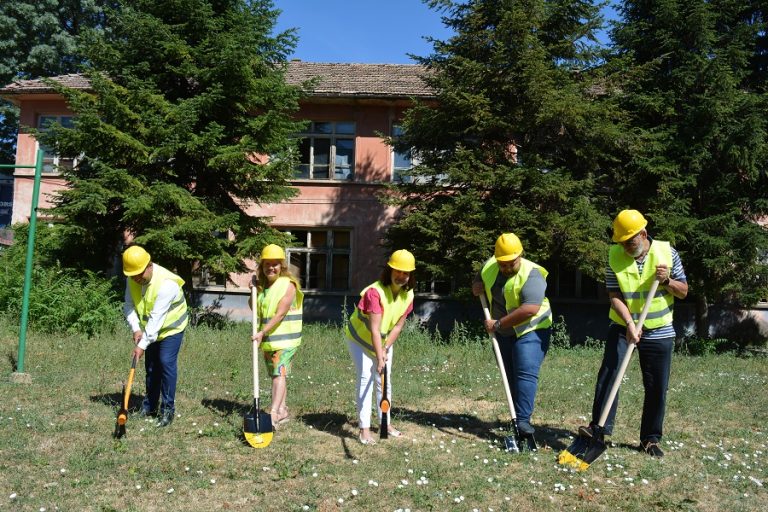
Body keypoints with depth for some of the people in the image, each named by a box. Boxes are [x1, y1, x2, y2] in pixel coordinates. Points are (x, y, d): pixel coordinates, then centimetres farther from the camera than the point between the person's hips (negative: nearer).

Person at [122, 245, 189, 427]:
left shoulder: (166, 283, -34)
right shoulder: (132, 279, -11)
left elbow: (156, 318, -34)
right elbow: (129, 306, -5)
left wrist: (142, 345, -33)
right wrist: (136, 328, -21)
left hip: (171, 327, -7)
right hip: (150, 330, 7)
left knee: (166, 363, -16)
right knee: (151, 366, 12)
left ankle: (168, 409, -5)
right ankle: (149, 406, 25)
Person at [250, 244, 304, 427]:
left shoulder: (288, 285, -13)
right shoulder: (262, 285, 10)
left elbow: (280, 314, -20)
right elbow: (254, 308, 17)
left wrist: (262, 332, -25)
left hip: (284, 339, -8)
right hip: (267, 339, 8)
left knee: (279, 374, -16)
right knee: (276, 375, 15)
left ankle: (273, 415, -22)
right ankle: (282, 411, 27)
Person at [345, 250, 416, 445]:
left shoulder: (408, 294, -13)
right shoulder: (375, 292, -33)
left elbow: (398, 326, -10)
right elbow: (375, 329, -36)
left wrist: (385, 349, -18)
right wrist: (379, 357, -41)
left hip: (385, 341, 6)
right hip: (360, 339, -6)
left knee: (385, 381, 11)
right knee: (365, 378, -13)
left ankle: (386, 422, 25)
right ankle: (364, 428, -9)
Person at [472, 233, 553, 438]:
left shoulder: (531, 274, -22)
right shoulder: (489, 266, 0)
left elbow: (530, 309, -32)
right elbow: (477, 284, 21)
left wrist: (498, 324, -28)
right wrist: (477, 286, -6)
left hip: (531, 330, -7)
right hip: (504, 333, 7)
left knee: (526, 373, -16)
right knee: (511, 375, 12)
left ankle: (523, 419, -17)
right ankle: (518, 415, 22)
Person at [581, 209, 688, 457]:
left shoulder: (667, 252, -7)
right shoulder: (615, 256, -8)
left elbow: (683, 292, 0)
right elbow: (614, 296, -11)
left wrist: (667, 281, -21)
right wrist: (630, 324, -23)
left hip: (659, 331, 0)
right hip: (622, 326, 0)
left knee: (657, 387, 5)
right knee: (608, 373, -13)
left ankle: (650, 438, 18)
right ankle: (599, 427, -8)